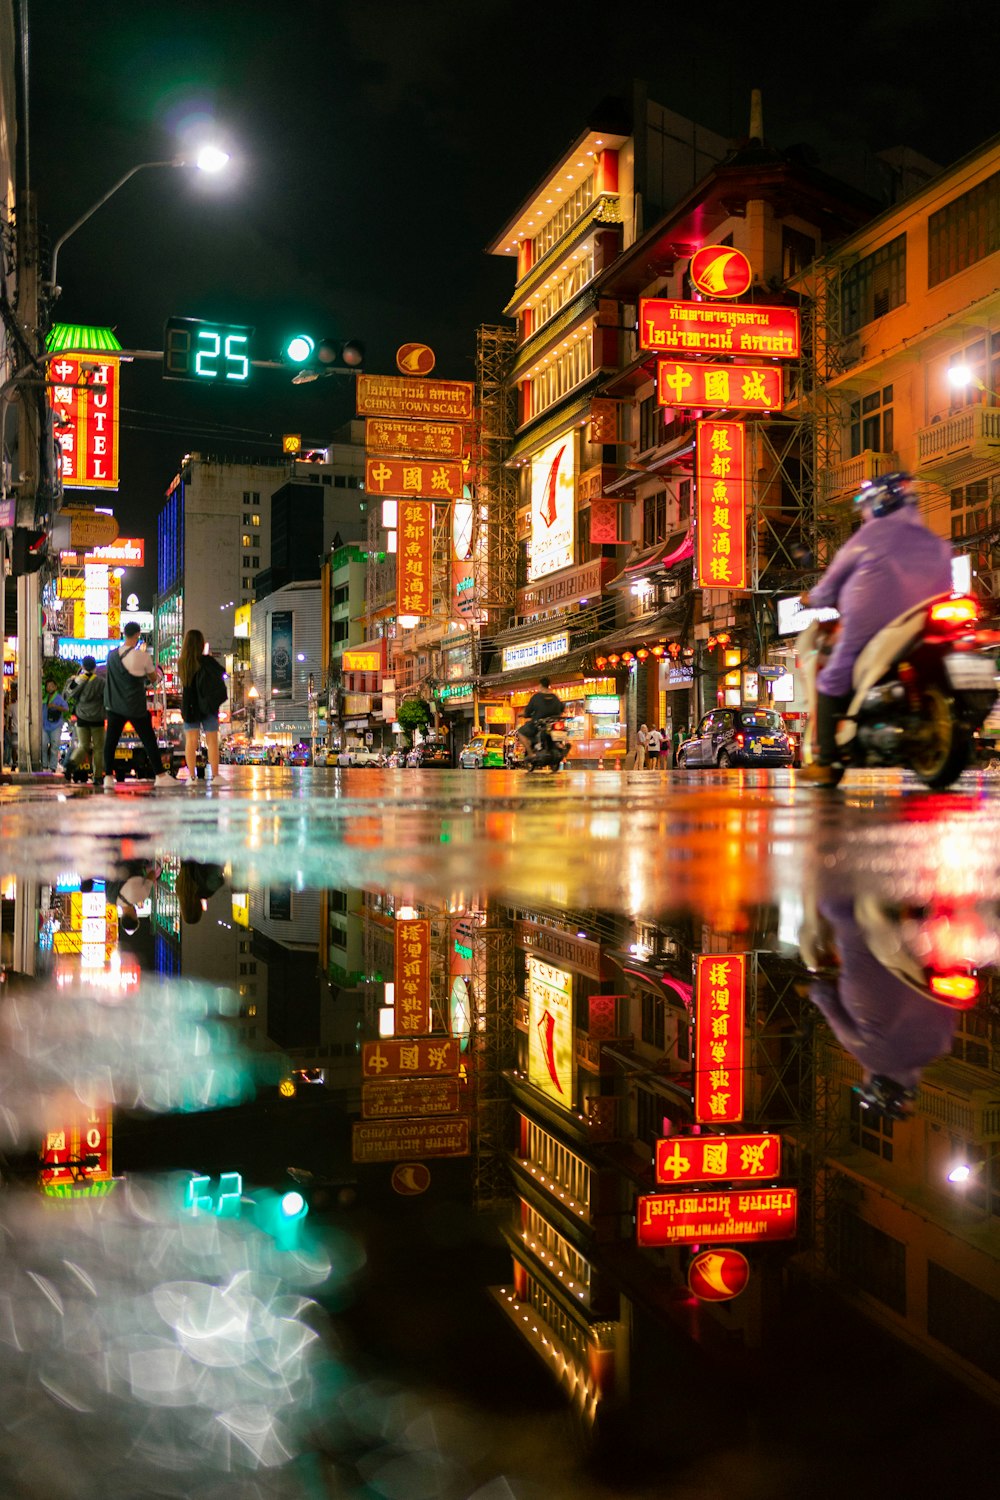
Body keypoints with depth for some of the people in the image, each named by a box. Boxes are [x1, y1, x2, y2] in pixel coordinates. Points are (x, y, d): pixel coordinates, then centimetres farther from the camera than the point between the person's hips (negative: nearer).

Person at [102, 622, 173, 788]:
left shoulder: (112, 655, 1)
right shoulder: (142, 656, -12)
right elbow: (153, 678, 1)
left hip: (114, 705, 4)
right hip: (136, 707, -3)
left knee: (111, 740, 6)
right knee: (149, 740, 6)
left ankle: (108, 776, 1)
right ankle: (160, 776, 10)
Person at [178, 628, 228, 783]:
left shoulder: (182, 663, -3)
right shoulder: (206, 661, -14)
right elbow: (221, 672, 1)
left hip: (189, 705, 3)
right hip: (207, 705, -3)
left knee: (191, 741, 4)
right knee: (212, 741, 5)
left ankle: (192, 776, -2)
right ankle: (214, 775, 4)